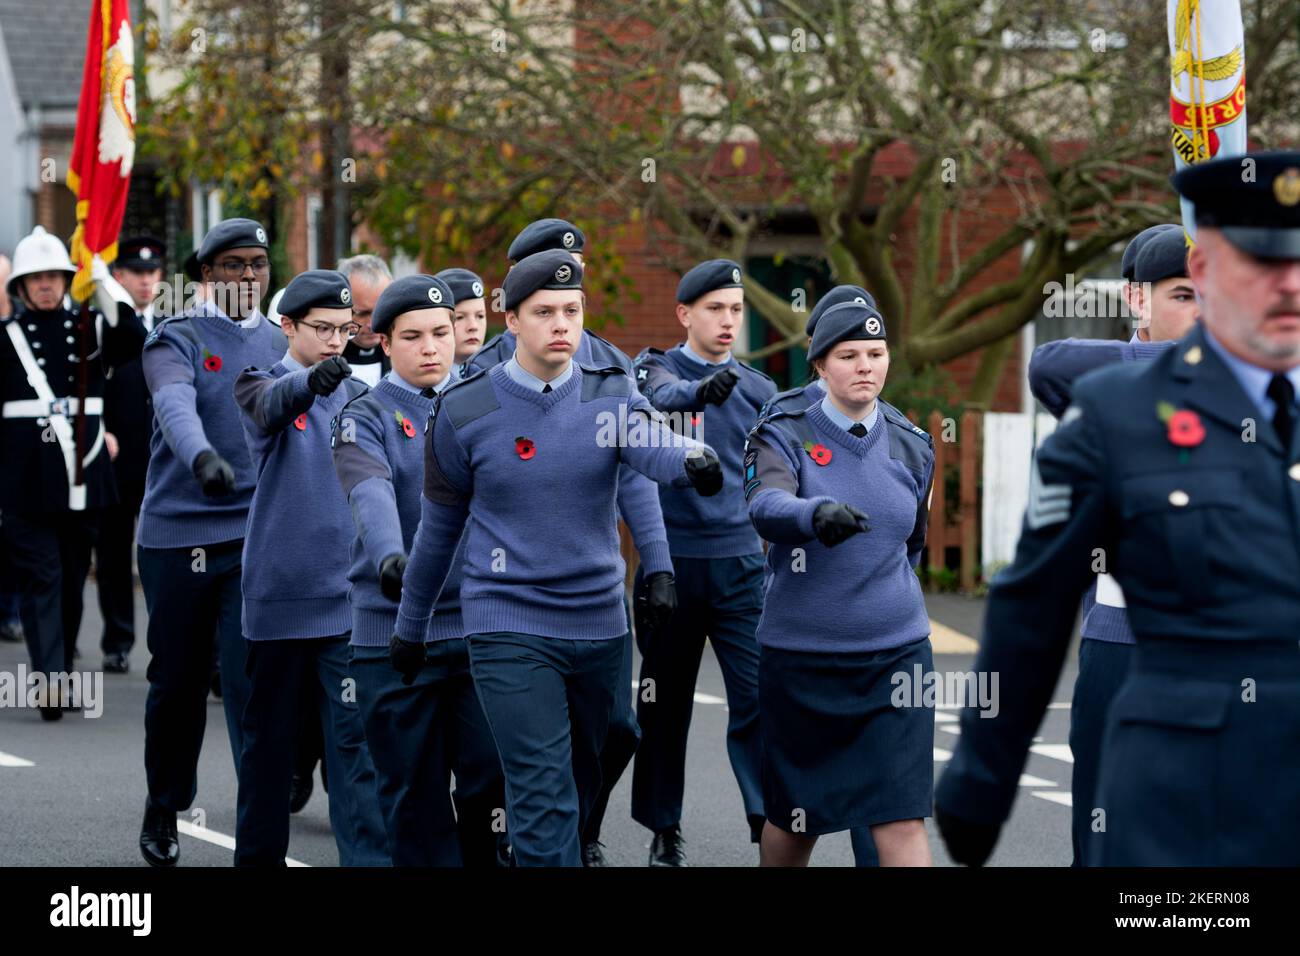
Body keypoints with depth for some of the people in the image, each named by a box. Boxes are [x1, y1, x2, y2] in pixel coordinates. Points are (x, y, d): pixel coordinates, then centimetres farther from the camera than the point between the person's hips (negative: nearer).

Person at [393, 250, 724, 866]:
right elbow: (439, 527, 8)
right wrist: (410, 625, 16)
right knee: (545, 801, -13)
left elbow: (653, 444, -23)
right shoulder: (464, 411, -3)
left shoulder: (609, 396, 0)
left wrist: (694, 458, -47)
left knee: (579, 792, 18)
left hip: (599, 624, 3)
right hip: (509, 627, -3)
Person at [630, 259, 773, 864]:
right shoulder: (658, 368, 0)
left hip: (741, 564, 2)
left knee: (760, 697, -9)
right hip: (672, 560, -2)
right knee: (665, 701, 7)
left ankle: (773, 825, -9)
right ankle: (664, 830, 18)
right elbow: (665, 394, -26)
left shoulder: (758, 389, 11)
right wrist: (700, 390, -47)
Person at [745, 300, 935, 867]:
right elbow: (765, 509, -28)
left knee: (903, 821, -9)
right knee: (795, 820, 11)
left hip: (896, 652, 2)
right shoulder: (785, 438, -5)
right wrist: (819, 513, -47)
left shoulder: (911, 449, 6)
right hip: (800, 655, -2)